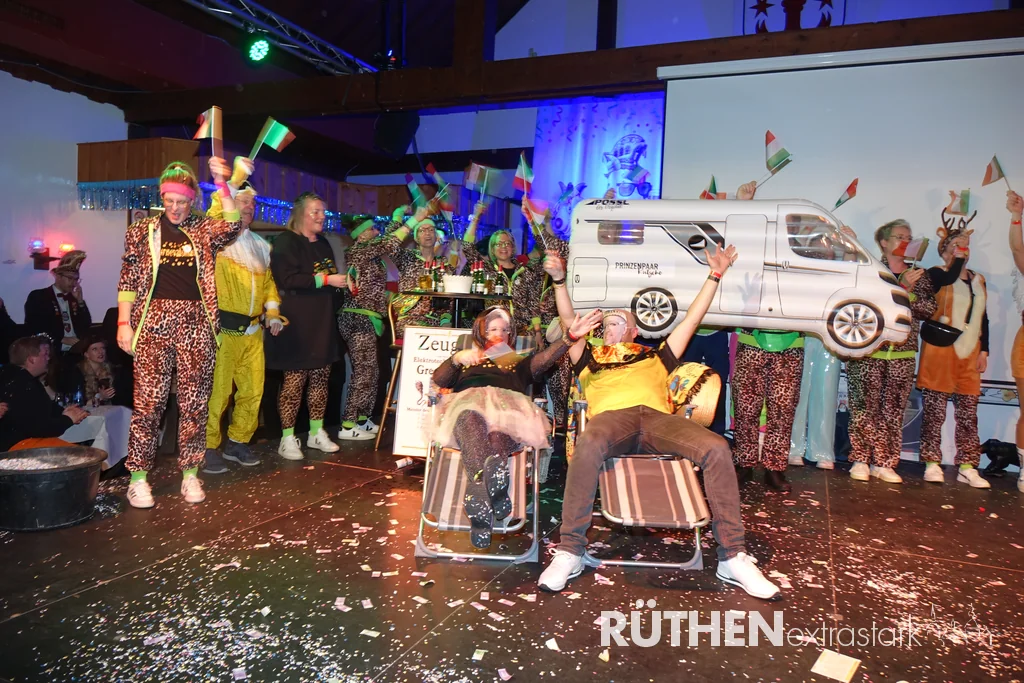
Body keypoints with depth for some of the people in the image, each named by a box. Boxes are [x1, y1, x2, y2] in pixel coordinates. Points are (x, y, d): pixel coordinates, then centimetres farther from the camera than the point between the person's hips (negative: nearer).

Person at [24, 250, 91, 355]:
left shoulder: (74, 298, 17)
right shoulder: (37, 297, 5)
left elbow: (87, 326, 11)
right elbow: (33, 329, -4)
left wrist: (80, 301, 2)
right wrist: (62, 339, -14)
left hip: (77, 350, 4)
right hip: (53, 351, -4)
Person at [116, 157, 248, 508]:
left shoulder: (203, 229, 10)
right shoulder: (142, 230, 9)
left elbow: (232, 226, -12)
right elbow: (128, 281, 6)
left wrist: (222, 184, -17)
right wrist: (124, 323, -1)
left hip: (196, 324, 1)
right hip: (155, 321, -1)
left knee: (194, 401, 4)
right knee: (149, 401, -2)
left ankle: (190, 473, 13)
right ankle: (138, 477, 6)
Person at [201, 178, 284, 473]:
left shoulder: (260, 245, 19)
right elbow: (211, 220, -23)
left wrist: (273, 312, 10)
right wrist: (233, 181, -29)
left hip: (253, 330, 7)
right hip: (223, 328, -6)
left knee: (252, 390, 11)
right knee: (217, 391, -5)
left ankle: (237, 442, 26)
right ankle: (208, 448, 8)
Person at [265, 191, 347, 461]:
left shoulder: (323, 244, 18)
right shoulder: (286, 242, -7)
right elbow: (289, 279, -21)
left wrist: (342, 281, 11)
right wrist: (325, 279, -20)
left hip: (322, 322, 8)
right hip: (297, 322, -7)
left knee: (321, 375, 9)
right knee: (295, 378, -5)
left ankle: (317, 432, 20)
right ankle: (287, 439, 5)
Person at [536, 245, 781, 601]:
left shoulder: (655, 357, 36)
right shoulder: (590, 359, 34)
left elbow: (692, 318, 35)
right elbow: (568, 325, 22)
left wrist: (716, 274, 36)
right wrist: (559, 281, 12)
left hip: (657, 415, 2)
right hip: (612, 415, -1)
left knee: (716, 448, -28)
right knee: (588, 445, -40)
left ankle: (733, 557, -20)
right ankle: (569, 552, -32)